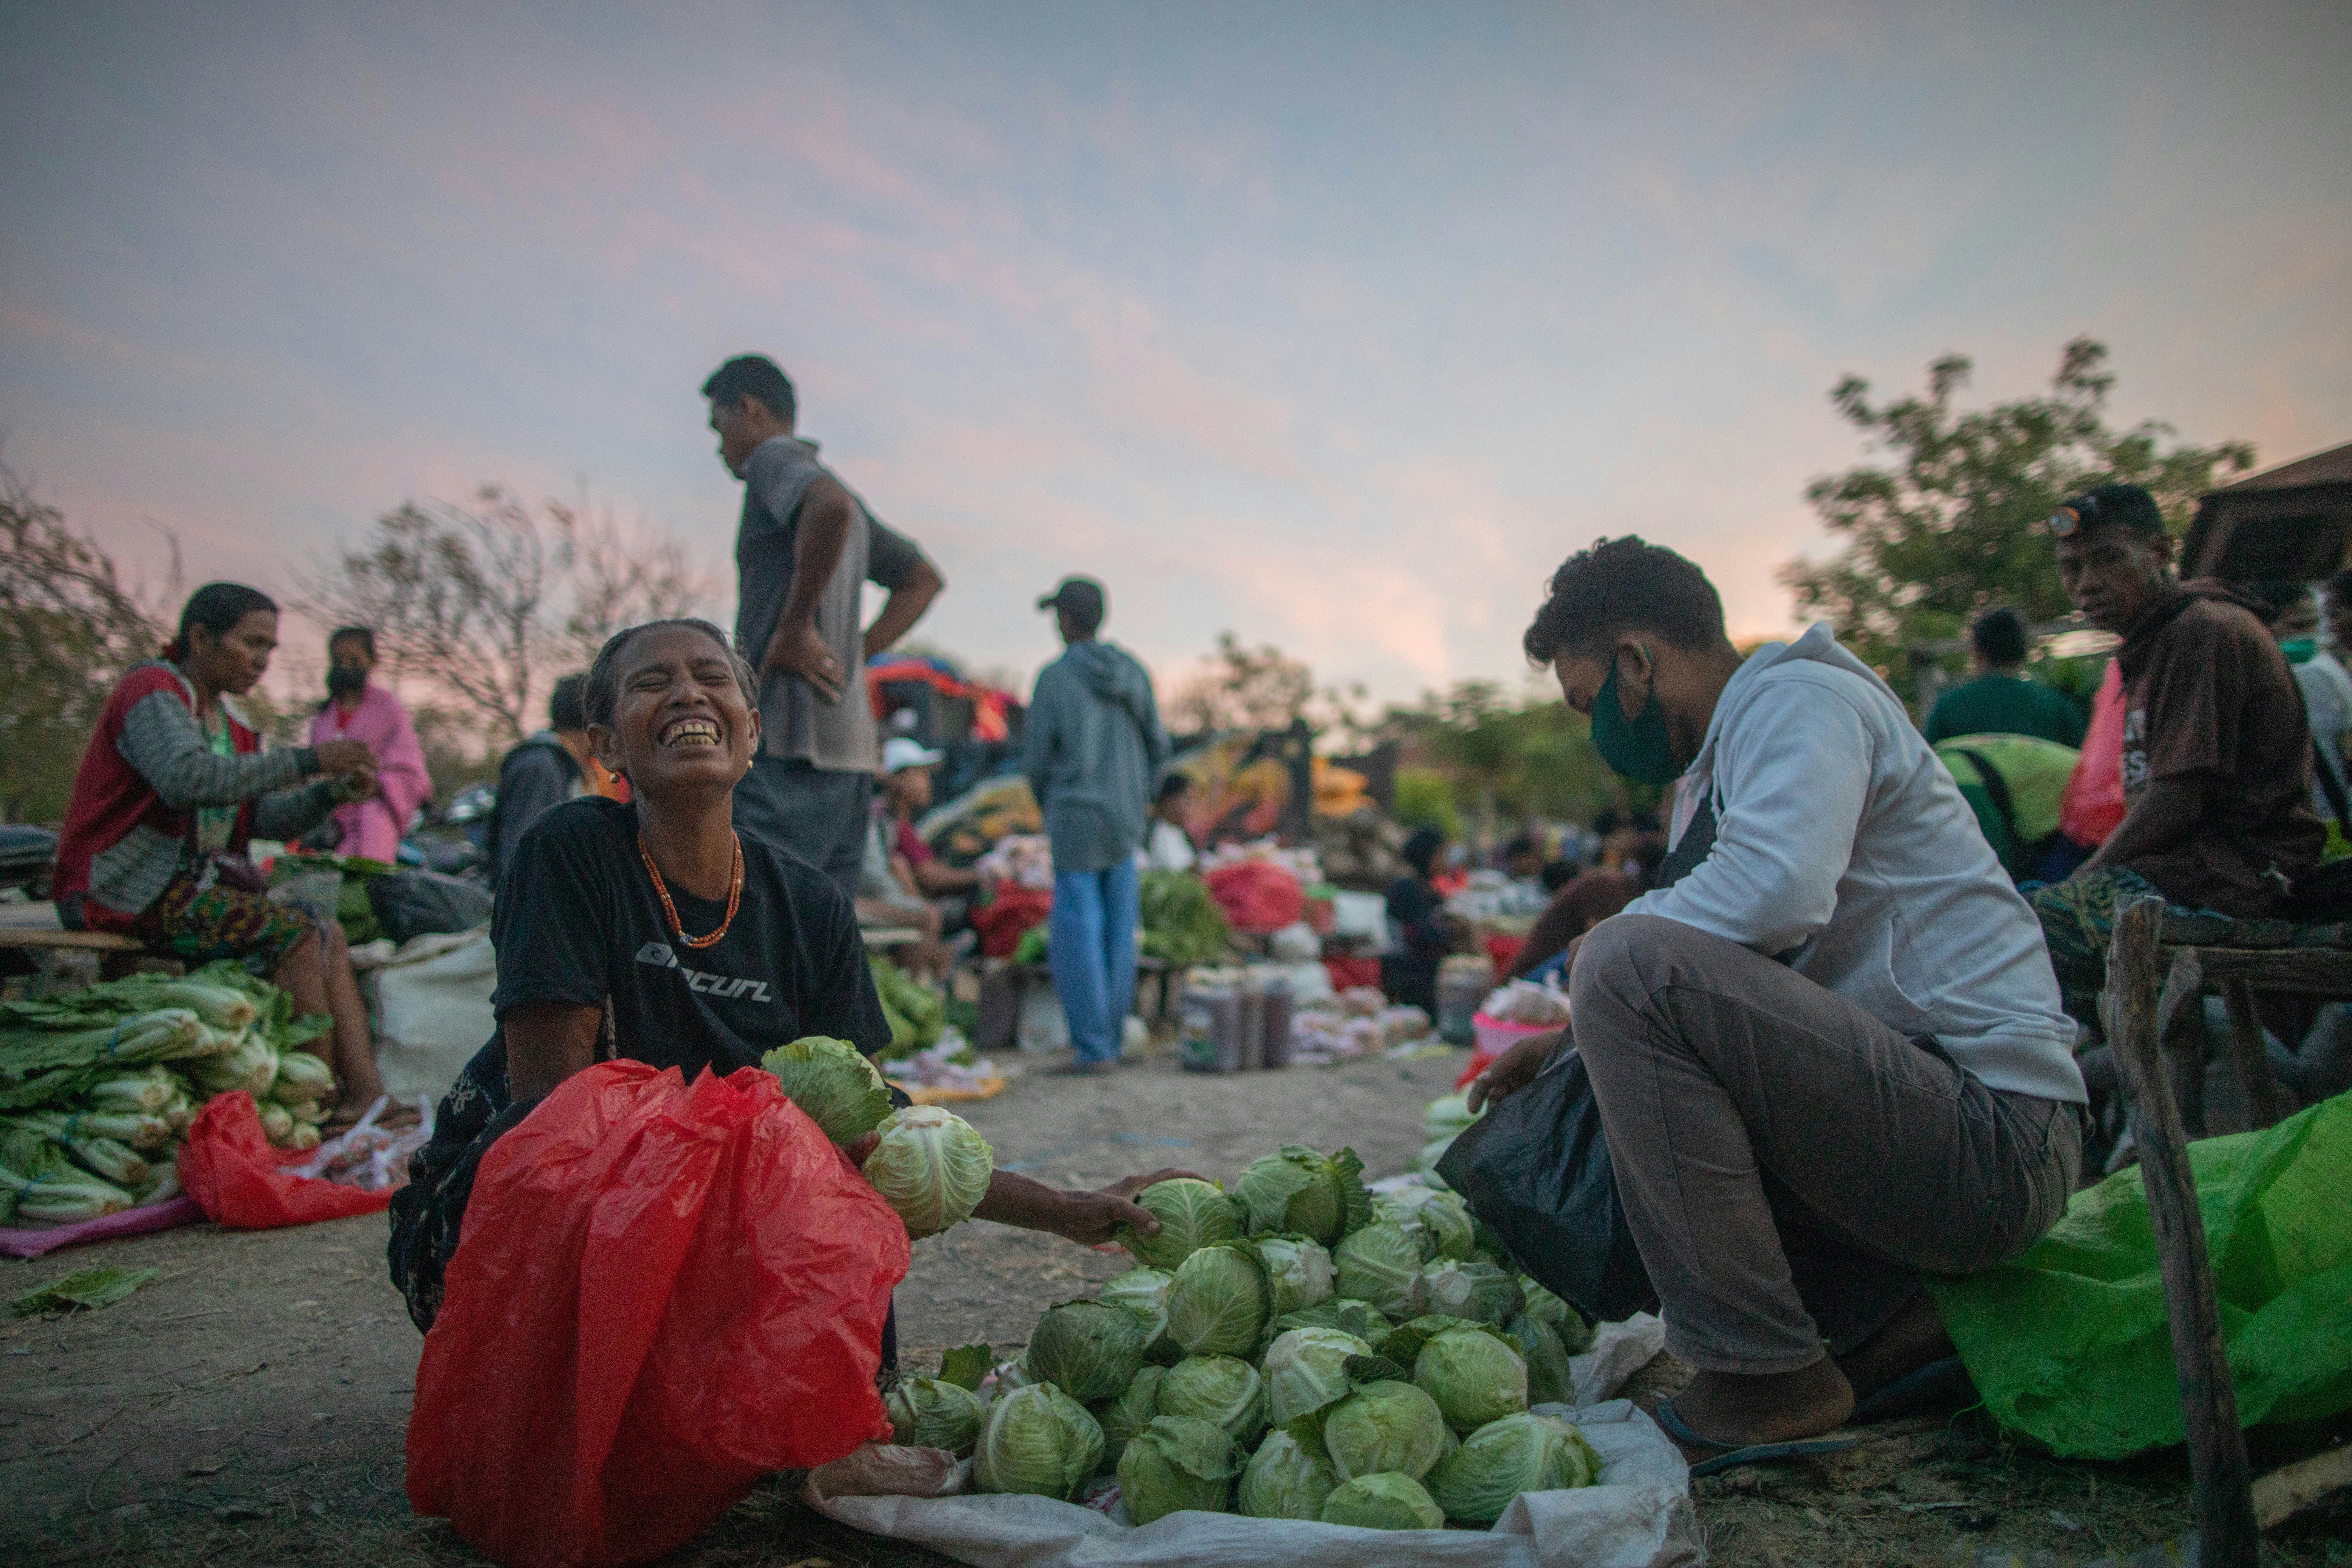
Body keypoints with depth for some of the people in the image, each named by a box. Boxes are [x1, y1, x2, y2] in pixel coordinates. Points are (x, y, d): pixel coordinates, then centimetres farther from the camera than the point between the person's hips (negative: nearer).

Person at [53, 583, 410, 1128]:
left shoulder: (225, 716, 18)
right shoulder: (151, 692, -9)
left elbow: (261, 817, 9)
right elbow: (189, 780, -30)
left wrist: (330, 794, -9)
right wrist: (307, 760, -29)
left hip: (195, 878, 9)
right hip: (133, 889, -9)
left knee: (330, 934, -5)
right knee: (294, 934, -23)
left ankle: (366, 1094, -16)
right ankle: (323, 1105, -18)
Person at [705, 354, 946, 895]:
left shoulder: (775, 457, -2)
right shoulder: (831, 489, 24)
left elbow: (832, 506, -26)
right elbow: (924, 580, 33)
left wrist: (796, 626, -18)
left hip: (787, 749, -9)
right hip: (849, 751, 9)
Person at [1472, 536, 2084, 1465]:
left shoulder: (1800, 695, -8)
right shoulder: (1715, 771, 21)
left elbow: (1777, 891, -28)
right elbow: (1729, 969, 28)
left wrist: (1602, 943, -11)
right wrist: (1570, 1043, 18)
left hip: (1991, 1142, -10)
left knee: (1625, 963, -23)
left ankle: (1767, 1378, -17)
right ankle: (1887, 1320, 9)